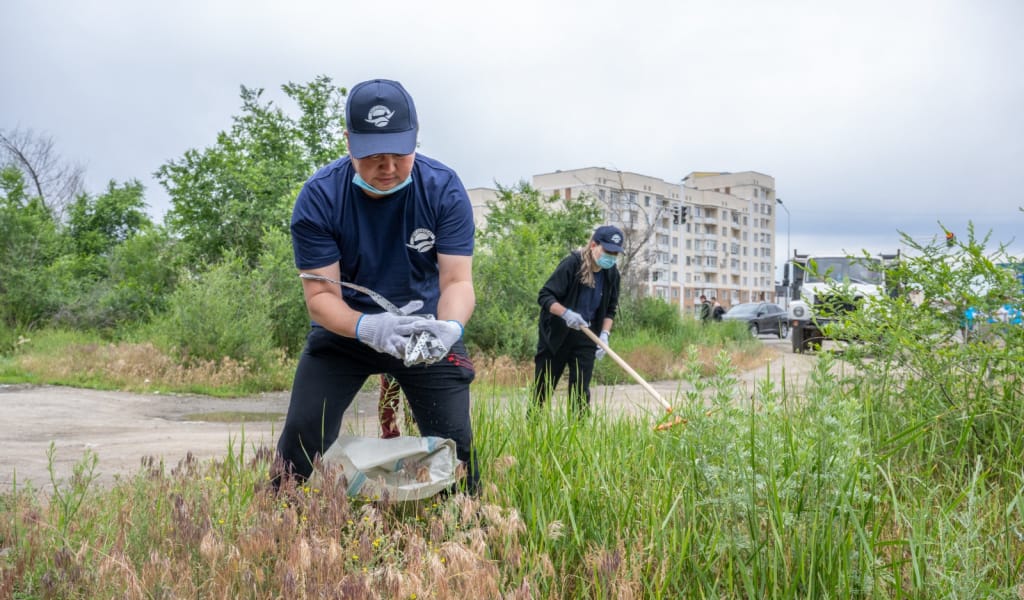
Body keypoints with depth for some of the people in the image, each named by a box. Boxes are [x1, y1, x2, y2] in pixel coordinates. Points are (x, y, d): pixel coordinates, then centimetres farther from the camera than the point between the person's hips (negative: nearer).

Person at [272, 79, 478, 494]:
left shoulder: (444, 189, -17)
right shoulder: (318, 198, -19)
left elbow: (457, 281, -19)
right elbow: (320, 294, -21)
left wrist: (450, 327, -42)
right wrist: (368, 328, -42)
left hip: (424, 327, 1)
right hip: (345, 330, 0)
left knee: (455, 442, -5)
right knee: (302, 439, -8)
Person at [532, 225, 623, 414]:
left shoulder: (612, 274, 0)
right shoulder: (571, 264, -17)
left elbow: (610, 310, 10)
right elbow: (544, 296, -18)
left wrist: (604, 334, -6)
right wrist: (566, 313, -33)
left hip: (585, 338, 4)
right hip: (555, 335, -4)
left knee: (580, 390, 1)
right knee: (542, 388, 3)